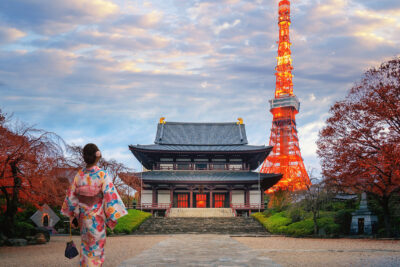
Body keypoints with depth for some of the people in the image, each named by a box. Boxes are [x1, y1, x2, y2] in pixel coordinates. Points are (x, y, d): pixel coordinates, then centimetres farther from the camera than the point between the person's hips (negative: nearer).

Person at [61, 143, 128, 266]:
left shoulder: (79, 175, -3)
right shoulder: (102, 175, -16)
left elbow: (71, 196, 2)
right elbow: (110, 197, -17)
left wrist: (73, 216, 12)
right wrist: (112, 218, -8)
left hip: (83, 216, 5)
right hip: (97, 216, -4)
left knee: (86, 245, 20)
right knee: (96, 246, 7)